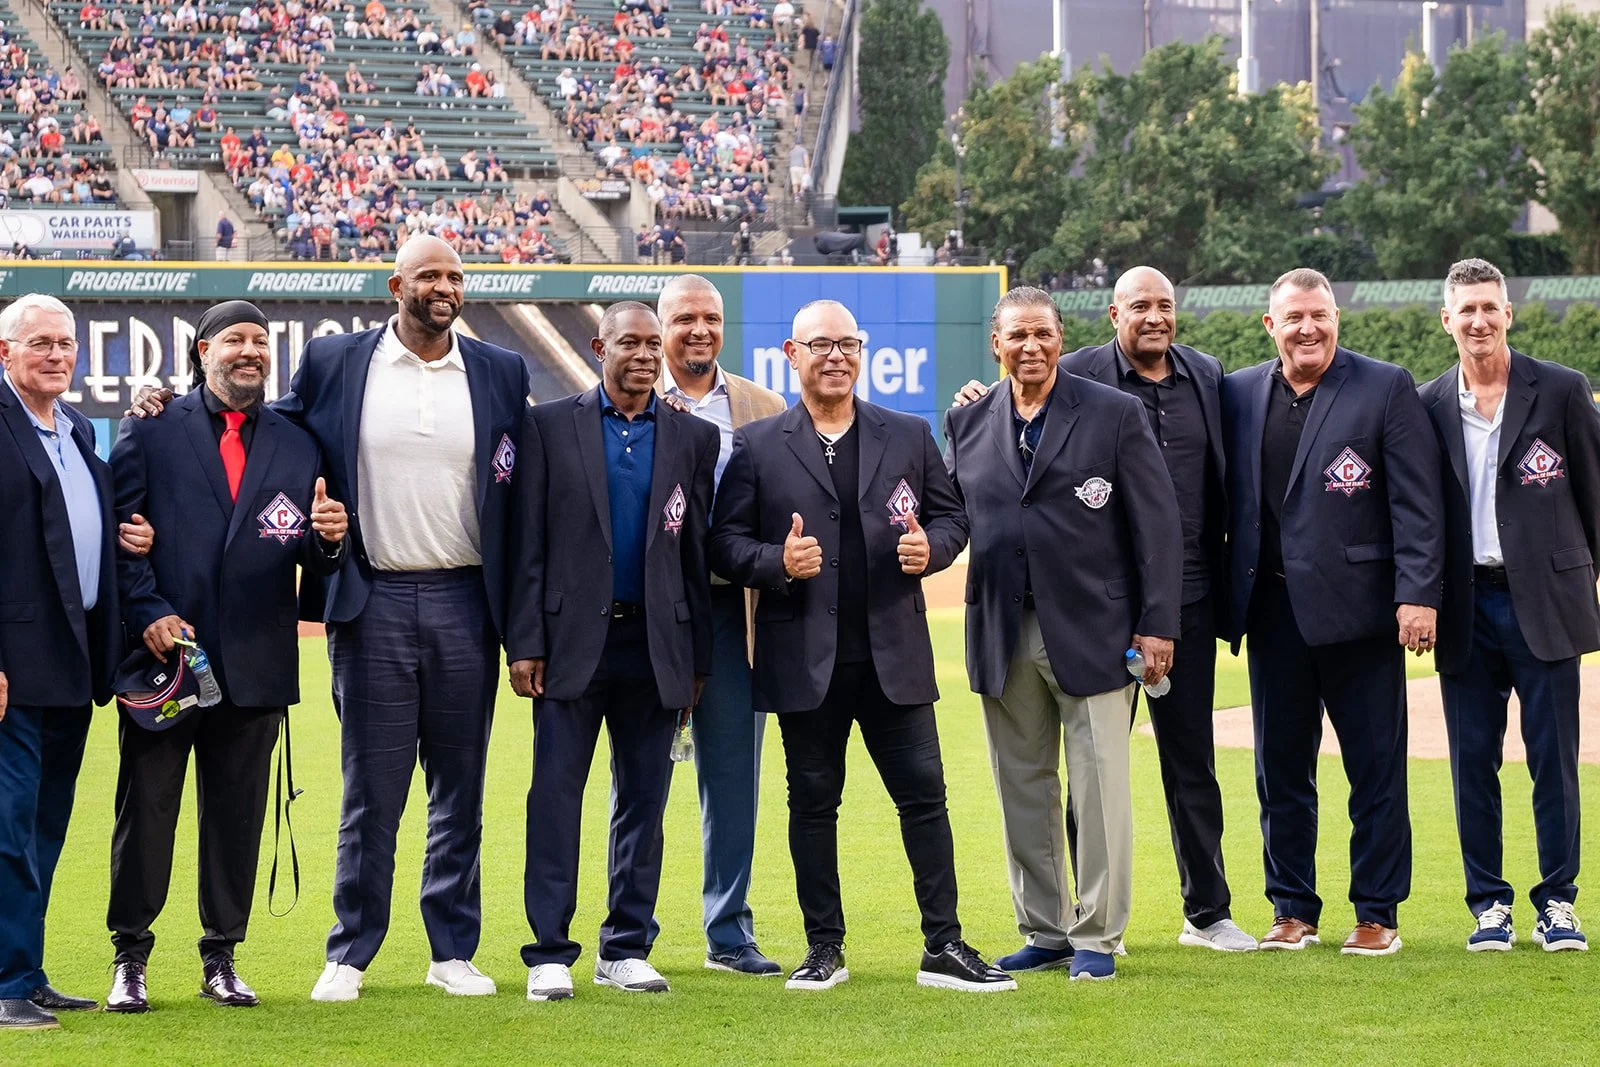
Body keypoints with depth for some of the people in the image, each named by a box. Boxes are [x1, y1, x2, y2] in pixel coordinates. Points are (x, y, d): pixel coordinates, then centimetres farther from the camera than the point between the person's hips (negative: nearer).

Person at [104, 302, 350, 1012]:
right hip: (163, 653, -2)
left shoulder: (297, 446, 12)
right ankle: (129, 959, 11)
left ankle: (222, 959, 16)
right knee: (145, 811, 2)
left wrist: (327, 539, -13)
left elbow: (313, 559, 10)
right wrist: (148, 613, -13)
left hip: (255, 663, 3)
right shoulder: (148, 432, 4)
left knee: (238, 816, 6)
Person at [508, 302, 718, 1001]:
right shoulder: (551, 426, 3)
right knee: (556, 793, -4)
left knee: (644, 800, 6)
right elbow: (529, 542, 0)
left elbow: (698, 551, 9)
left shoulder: (692, 438, 9)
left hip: (656, 645, 2)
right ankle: (550, 954, 1)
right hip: (573, 640, -2)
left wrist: (698, 658, 7)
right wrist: (524, 643, -6)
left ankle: (626, 950, 14)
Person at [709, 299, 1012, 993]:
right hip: (804, 657, -1)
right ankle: (824, 949, 14)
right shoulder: (755, 446, 5)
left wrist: (930, 548, -7)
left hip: (895, 653, 1)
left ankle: (943, 948, 4)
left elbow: (951, 515, 14)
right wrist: (778, 563, -16)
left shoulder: (909, 436, 11)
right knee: (813, 801, 5)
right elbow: (726, 542, 2)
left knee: (924, 794, -1)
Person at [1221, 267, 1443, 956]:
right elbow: (1230, 498, 12)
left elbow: (1417, 502, -5)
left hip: (1358, 608, -3)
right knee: (1280, 770, 9)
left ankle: (1378, 913, 10)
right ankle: (1292, 910, 19)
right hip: (1272, 609, 4)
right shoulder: (1240, 393, 10)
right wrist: (1231, 600, 5)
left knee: (1376, 769, 2)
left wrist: (1417, 594, -13)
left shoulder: (1386, 388, -1)